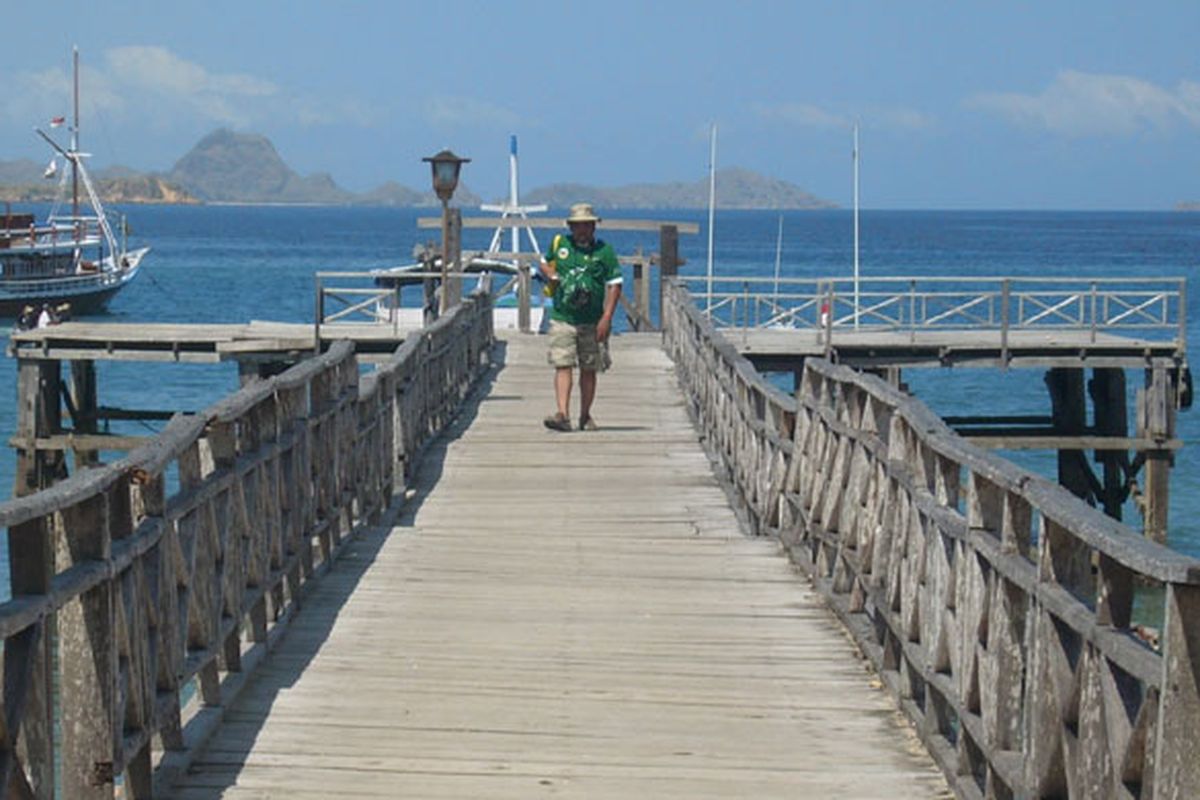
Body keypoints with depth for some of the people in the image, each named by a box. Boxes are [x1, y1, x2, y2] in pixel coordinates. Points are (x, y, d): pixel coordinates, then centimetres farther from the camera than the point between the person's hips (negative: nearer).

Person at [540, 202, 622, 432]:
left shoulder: (604, 251, 0)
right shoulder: (559, 244, 6)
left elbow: (614, 285, -2)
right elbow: (545, 263, 25)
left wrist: (607, 317, -11)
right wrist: (551, 275, 0)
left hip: (591, 322, 0)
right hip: (562, 318, 0)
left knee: (589, 370, 8)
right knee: (563, 366, -11)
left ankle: (585, 416, 20)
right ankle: (562, 414, -18)